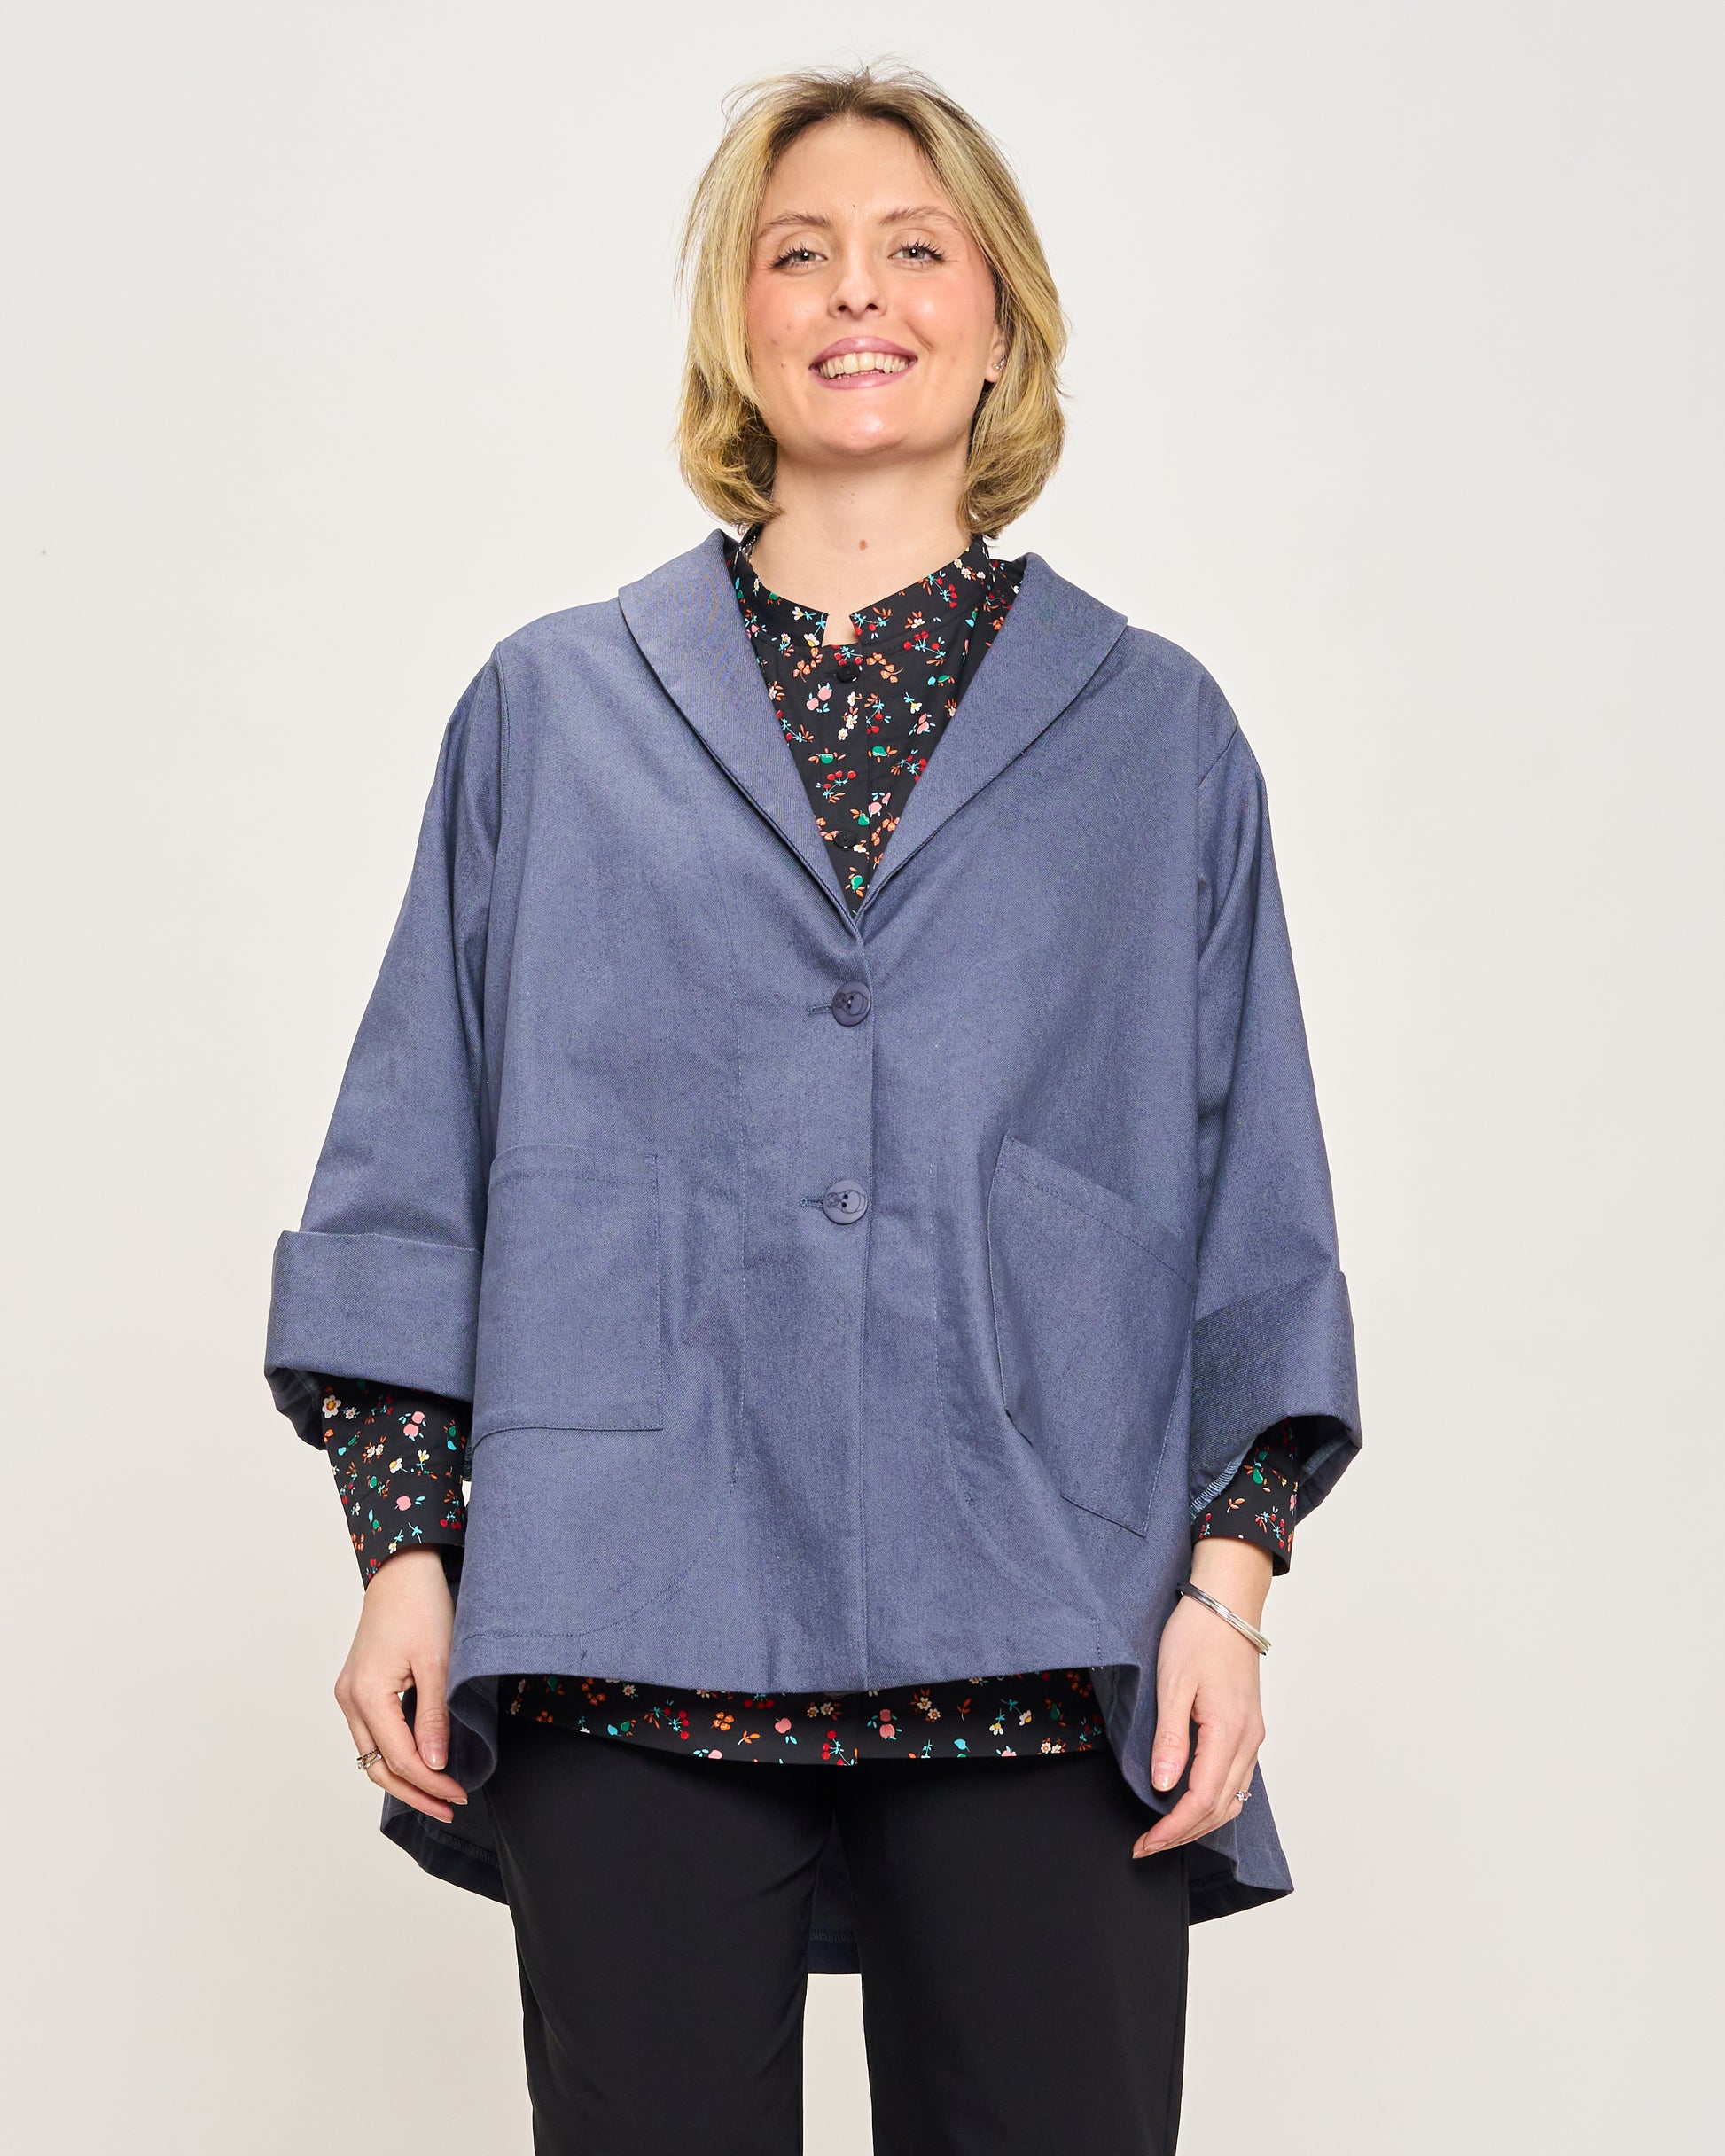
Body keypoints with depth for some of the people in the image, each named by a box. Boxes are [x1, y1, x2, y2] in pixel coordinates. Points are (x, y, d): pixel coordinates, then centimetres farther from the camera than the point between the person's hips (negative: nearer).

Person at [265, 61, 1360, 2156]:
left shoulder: (1156, 732, 13)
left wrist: (1228, 1573, 0)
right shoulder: (551, 710, 13)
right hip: (632, 1639, 0)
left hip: (1041, 1656, 0)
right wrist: (405, 1545, 2)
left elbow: (1257, 1200, 10)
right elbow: (415, 1162, 10)